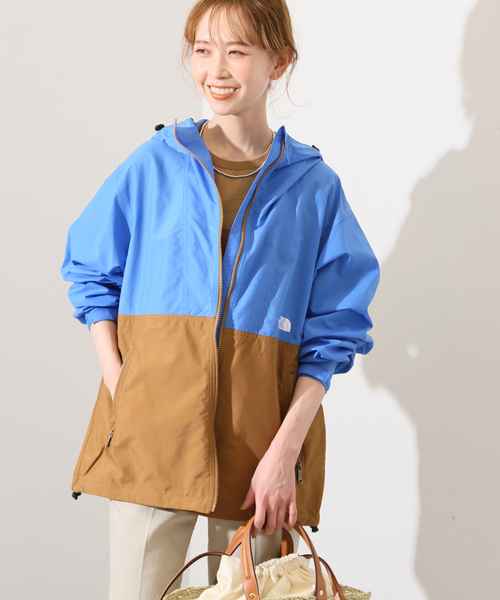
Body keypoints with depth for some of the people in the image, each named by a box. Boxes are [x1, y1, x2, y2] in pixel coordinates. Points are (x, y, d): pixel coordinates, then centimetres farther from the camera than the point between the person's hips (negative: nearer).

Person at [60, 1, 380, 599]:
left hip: (259, 437, 0)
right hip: (149, 429, 0)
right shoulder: (153, 166, 7)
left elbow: (331, 334, 3)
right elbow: (93, 277, 12)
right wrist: (118, 388, -3)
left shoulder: (314, 189, 5)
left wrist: (286, 448, -7)